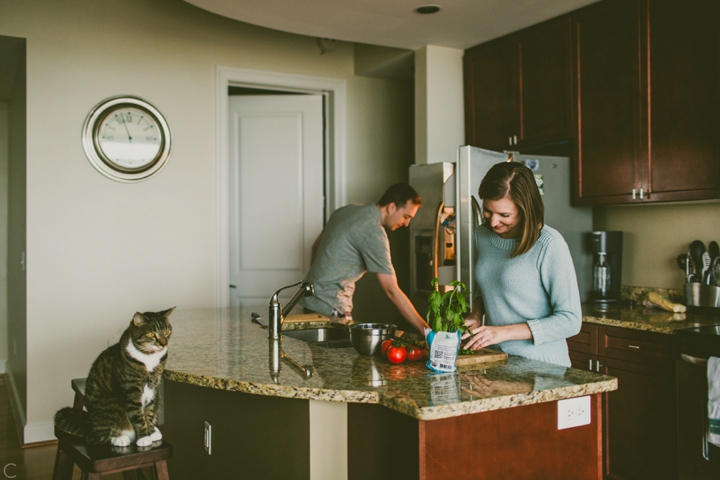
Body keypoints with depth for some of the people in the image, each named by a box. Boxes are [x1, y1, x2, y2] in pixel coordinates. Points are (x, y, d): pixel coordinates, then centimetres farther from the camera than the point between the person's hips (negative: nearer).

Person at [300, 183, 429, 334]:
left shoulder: (346, 210, 7)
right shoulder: (374, 232, -20)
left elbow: (316, 247, 18)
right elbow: (391, 290, -22)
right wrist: (426, 330, -20)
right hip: (331, 309, -9)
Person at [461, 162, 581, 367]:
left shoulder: (550, 245, -13)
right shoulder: (482, 235, 6)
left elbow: (570, 321, -13)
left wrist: (504, 331, -18)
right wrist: (476, 315, 3)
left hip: (541, 365, -5)